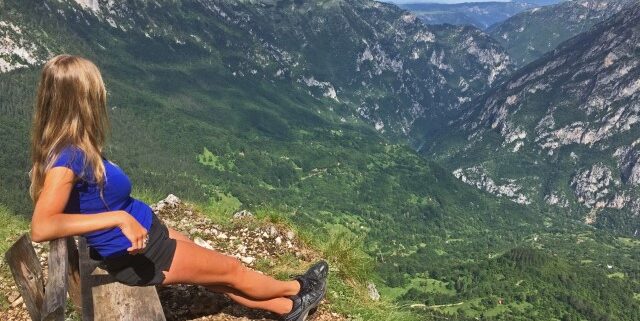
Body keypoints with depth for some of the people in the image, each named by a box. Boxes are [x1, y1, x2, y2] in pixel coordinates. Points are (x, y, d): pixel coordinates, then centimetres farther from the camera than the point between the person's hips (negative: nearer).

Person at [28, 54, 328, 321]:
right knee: (232, 270, 11)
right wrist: (119, 218, -41)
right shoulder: (68, 157, -30)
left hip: (147, 234, 9)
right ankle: (296, 289, 37)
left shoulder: (72, 148, -3)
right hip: (137, 253, -9)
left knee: (218, 273, 20)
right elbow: (41, 228, -39)